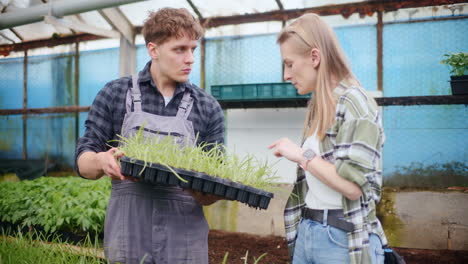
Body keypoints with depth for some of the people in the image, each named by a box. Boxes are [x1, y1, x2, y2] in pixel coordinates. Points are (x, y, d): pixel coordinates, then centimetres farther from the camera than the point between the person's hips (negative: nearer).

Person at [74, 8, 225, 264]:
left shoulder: (208, 109, 1)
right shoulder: (114, 94, 0)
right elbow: (83, 161, 0)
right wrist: (102, 161, -23)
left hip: (185, 238, 1)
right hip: (127, 233, 0)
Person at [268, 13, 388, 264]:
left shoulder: (353, 103, -14)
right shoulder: (317, 106, 10)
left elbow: (354, 186, -22)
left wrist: (302, 155, -15)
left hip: (343, 239, -7)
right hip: (306, 231, 8)